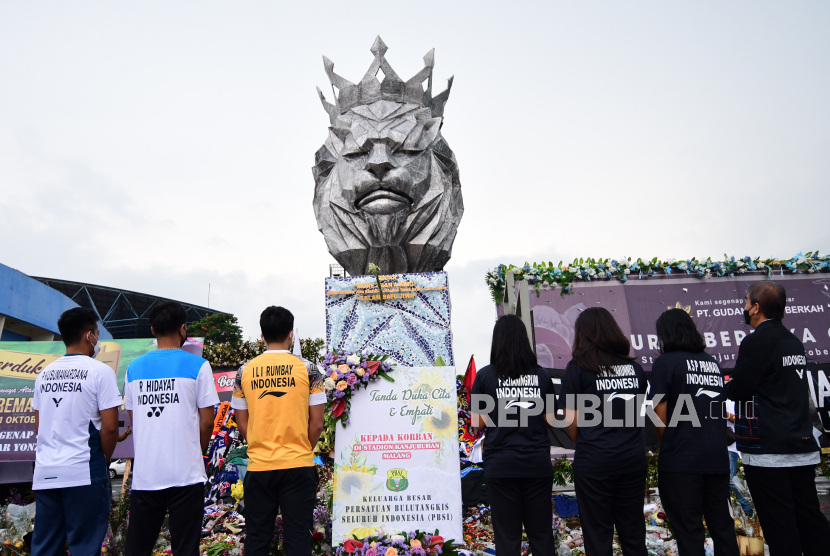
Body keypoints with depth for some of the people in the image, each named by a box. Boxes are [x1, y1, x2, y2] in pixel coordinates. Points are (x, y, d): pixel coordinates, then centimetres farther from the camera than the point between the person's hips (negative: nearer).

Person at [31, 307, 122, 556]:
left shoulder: (45, 373, 10)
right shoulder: (99, 371, -8)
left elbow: (39, 425, 16)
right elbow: (110, 426, -13)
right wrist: (103, 460, 3)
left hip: (45, 472, 6)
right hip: (83, 472, -6)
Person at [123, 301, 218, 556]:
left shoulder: (134, 368, 5)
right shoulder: (197, 366, -6)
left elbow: (133, 419, 11)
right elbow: (206, 421, -6)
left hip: (145, 474, 4)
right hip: (186, 474, -3)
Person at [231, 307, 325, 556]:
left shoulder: (245, 372, 1)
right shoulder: (307, 370, -5)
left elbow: (241, 422, 6)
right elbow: (316, 424, -3)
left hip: (259, 466, 2)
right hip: (298, 466, -2)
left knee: (257, 536, 14)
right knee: (297, 535, 8)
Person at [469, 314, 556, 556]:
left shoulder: (485, 375, -6)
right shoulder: (541, 375, 1)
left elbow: (477, 423, -5)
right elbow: (551, 420, 6)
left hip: (500, 465, -2)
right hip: (538, 463, 2)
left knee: (507, 536, 8)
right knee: (542, 534, 13)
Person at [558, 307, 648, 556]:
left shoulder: (578, 367, -8)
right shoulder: (635, 367, 6)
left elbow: (571, 419, -10)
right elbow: (637, 410, 11)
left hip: (593, 460, -4)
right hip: (634, 457, 5)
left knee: (598, 535, 8)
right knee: (633, 531, 16)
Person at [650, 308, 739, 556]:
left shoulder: (665, 362, -7)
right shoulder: (712, 362, 11)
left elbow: (660, 416, -10)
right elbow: (721, 408, 16)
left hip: (681, 460, -6)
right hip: (718, 456, 6)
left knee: (689, 530, 2)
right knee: (722, 524, 14)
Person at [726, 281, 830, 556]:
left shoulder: (756, 341, -14)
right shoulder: (794, 342, 14)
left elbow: (738, 389, -17)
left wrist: (727, 386, 6)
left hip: (767, 450, -9)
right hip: (803, 446, 9)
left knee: (779, 525, -3)